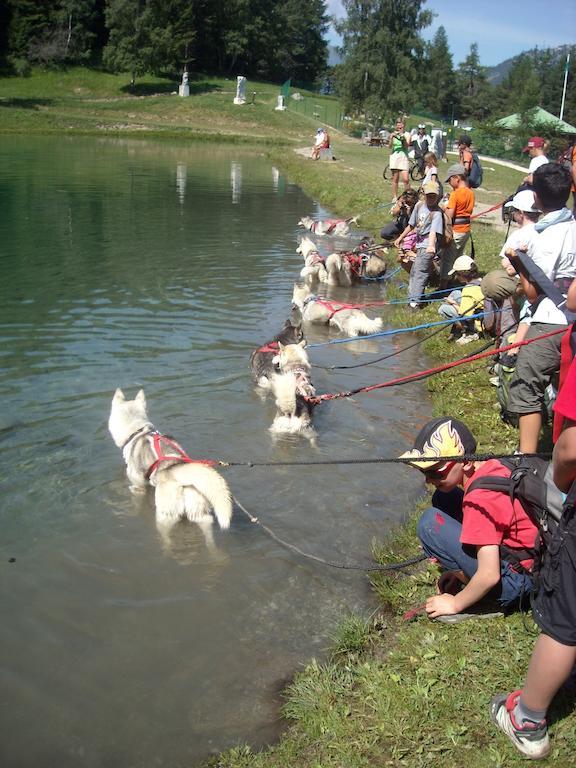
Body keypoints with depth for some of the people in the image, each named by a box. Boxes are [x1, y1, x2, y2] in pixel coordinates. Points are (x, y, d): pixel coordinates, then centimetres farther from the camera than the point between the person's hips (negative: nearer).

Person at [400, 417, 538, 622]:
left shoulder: (480, 498, -28)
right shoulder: (490, 467, -3)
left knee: (431, 524, -17)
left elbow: (489, 576, -27)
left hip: (516, 582, -9)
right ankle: (464, 575, 9)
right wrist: (458, 569, 17)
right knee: (443, 498, 5)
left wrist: (454, 604, -10)